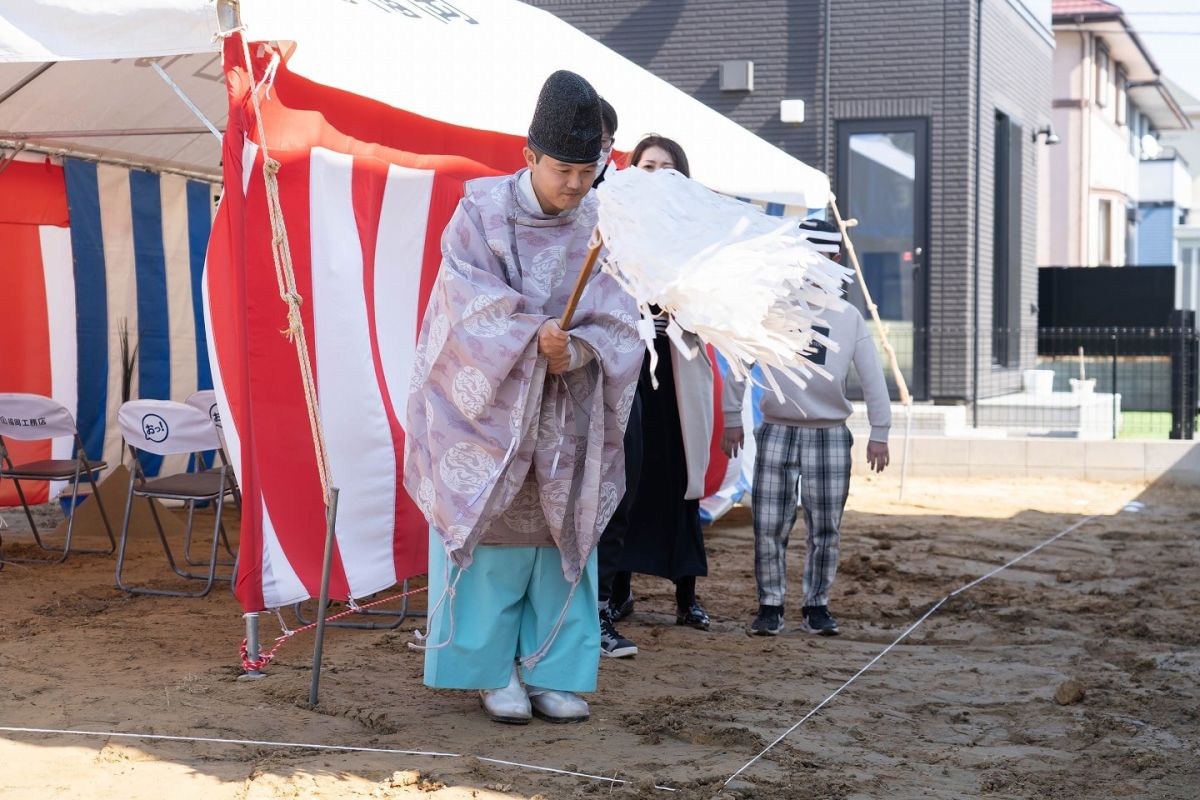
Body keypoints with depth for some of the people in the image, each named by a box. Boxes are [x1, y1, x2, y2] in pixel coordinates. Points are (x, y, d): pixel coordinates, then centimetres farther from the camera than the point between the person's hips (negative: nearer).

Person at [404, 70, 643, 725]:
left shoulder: (598, 228, 2)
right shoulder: (481, 213, -5)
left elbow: (618, 322, -3)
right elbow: (470, 304, -13)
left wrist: (576, 350, -23)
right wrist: (534, 335, -28)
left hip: (565, 417, 3)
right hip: (487, 408, -3)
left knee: (561, 537, 3)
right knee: (492, 537, -2)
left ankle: (551, 672, 11)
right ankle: (495, 671, 7)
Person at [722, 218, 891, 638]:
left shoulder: (850, 318, 5)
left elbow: (872, 379, 6)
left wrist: (879, 433, 2)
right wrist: (732, 420, 2)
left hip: (831, 434, 1)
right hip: (777, 431, -1)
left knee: (826, 529, 3)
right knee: (769, 527, -1)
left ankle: (816, 605, 16)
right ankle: (770, 605, 11)